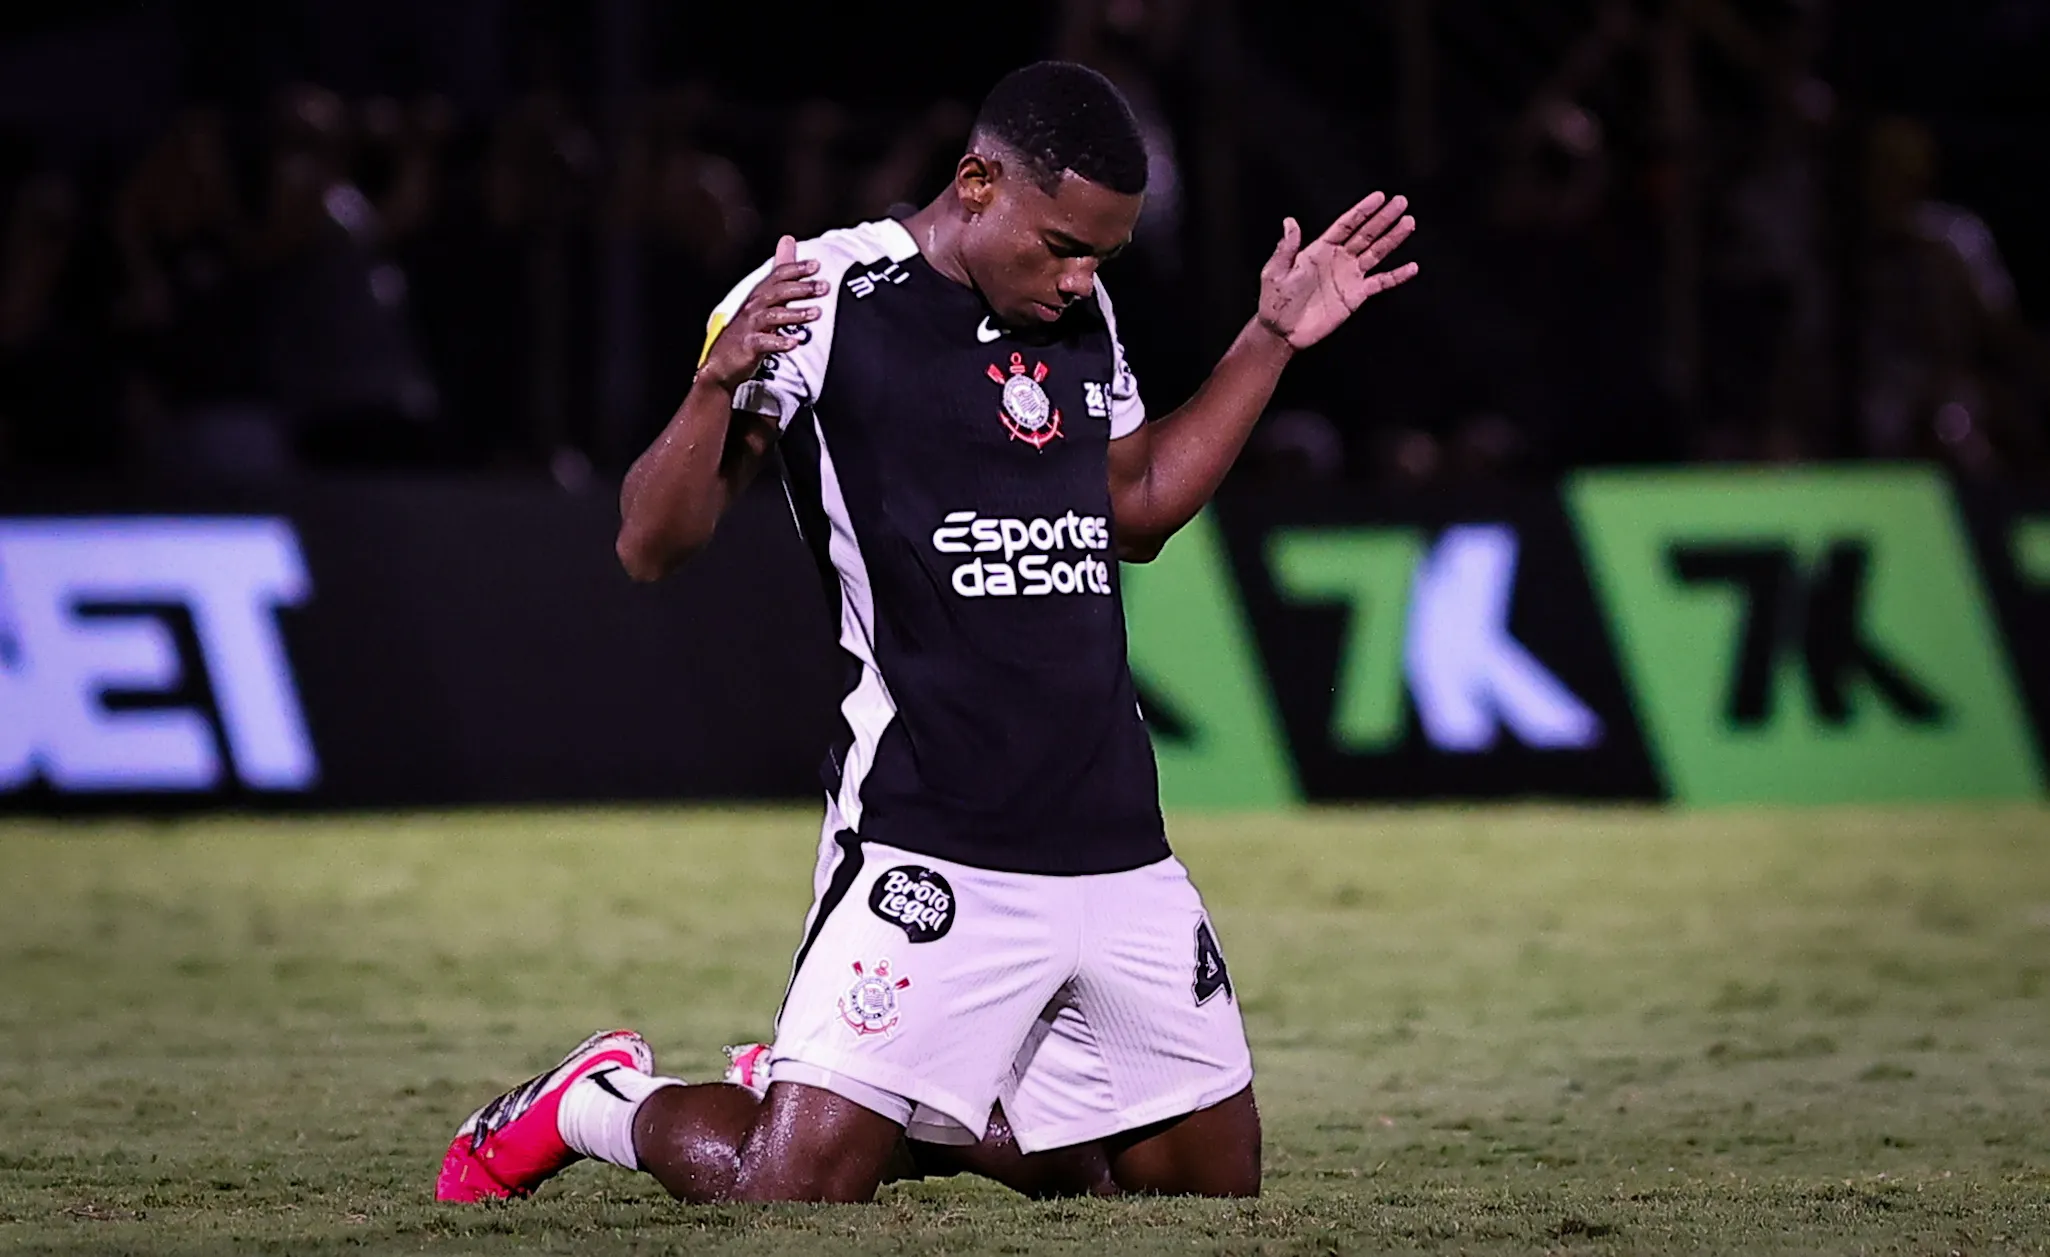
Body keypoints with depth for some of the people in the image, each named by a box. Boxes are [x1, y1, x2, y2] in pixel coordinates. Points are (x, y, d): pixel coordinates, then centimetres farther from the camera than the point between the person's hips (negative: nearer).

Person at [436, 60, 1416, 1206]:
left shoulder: (1082, 315, 12)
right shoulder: (825, 297, -8)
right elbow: (652, 547, -9)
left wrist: (1274, 340, 22)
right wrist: (722, 383, -26)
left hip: (1121, 852, 7)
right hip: (931, 845, -7)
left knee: (1217, 1178, 10)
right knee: (791, 1190, -15)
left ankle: (917, 1117, 27)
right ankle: (602, 1104, 16)